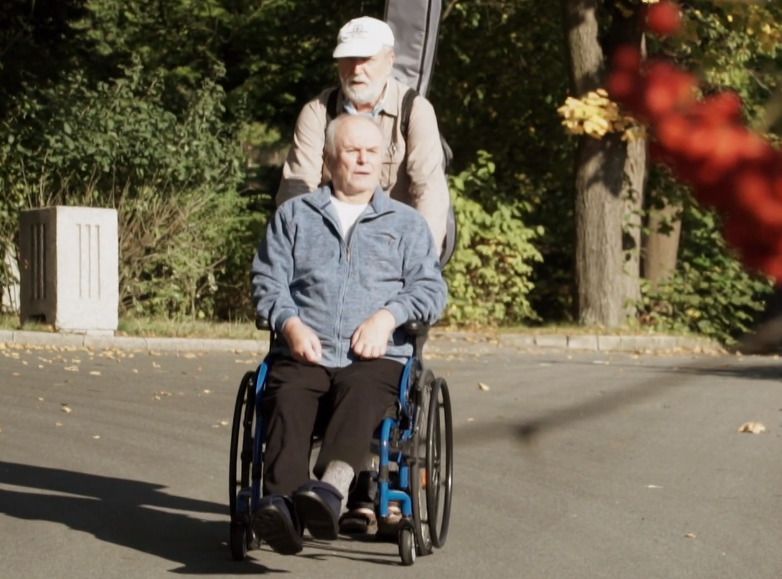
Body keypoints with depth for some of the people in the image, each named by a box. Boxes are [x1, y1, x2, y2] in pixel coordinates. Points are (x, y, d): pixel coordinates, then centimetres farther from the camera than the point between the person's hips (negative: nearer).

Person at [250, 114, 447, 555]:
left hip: (376, 358, 0)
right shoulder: (294, 216, 23)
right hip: (304, 354, 1)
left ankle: (331, 489, -61)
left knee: (360, 395, -37)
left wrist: (388, 317, -8)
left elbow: (431, 290, 11)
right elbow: (268, 281, 14)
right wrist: (290, 324, -6)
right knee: (288, 399, -34)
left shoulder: (407, 224, 23)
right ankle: (281, 505, -55)